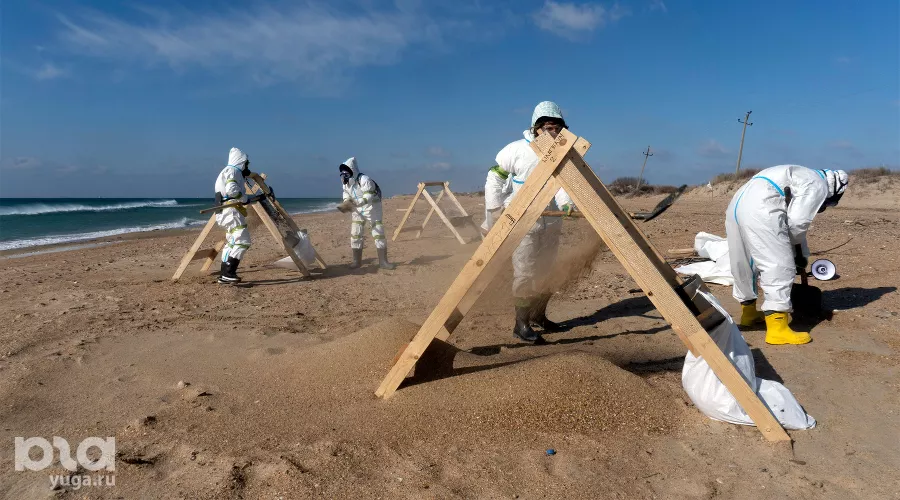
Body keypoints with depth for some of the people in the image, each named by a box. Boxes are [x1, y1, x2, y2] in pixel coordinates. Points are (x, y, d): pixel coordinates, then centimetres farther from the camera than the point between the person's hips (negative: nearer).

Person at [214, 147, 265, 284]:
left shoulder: (229, 172, 28)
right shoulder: (232, 171, -4)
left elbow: (239, 198, 28)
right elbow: (232, 190, -23)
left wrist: (259, 197, 30)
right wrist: (245, 199, -9)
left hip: (226, 212, 11)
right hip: (230, 211, -11)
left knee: (232, 243, 15)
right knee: (243, 241, -17)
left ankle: (224, 275, 17)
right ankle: (228, 273, -21)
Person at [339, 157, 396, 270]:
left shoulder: (364, 180, -25)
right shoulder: (345, 184, -2)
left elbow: (368, 198, -32)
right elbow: (346, 197, 7)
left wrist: (354, 202, -43)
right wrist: (346, 204, -17)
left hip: (371, 208, -6)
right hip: (357, 210, 6)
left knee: (378, 234, -5)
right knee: (355, 235, 5)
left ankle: (383, 261, 1)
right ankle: (357, 261, 16)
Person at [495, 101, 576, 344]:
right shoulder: (516, 150, -10)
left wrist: (566, 203, -27)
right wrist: (495, 209, -4)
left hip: (551, 222, 5)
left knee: (548, 272, 10)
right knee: (525, 273, -6)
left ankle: (538, 316, 28)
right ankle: (521, 324, 5)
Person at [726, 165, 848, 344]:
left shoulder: (804, 178, 34)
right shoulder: (818, 186, 6)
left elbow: (791, 222, 35)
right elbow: (798, 222, -4)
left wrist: (802, 255, 36)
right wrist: (798, 249, 16)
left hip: (738, 204, 10)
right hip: (759, 211, -10)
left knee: (745, 264, 22)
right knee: (779, 267, -4)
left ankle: (748, 313, 39)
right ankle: (777, 329, -3)